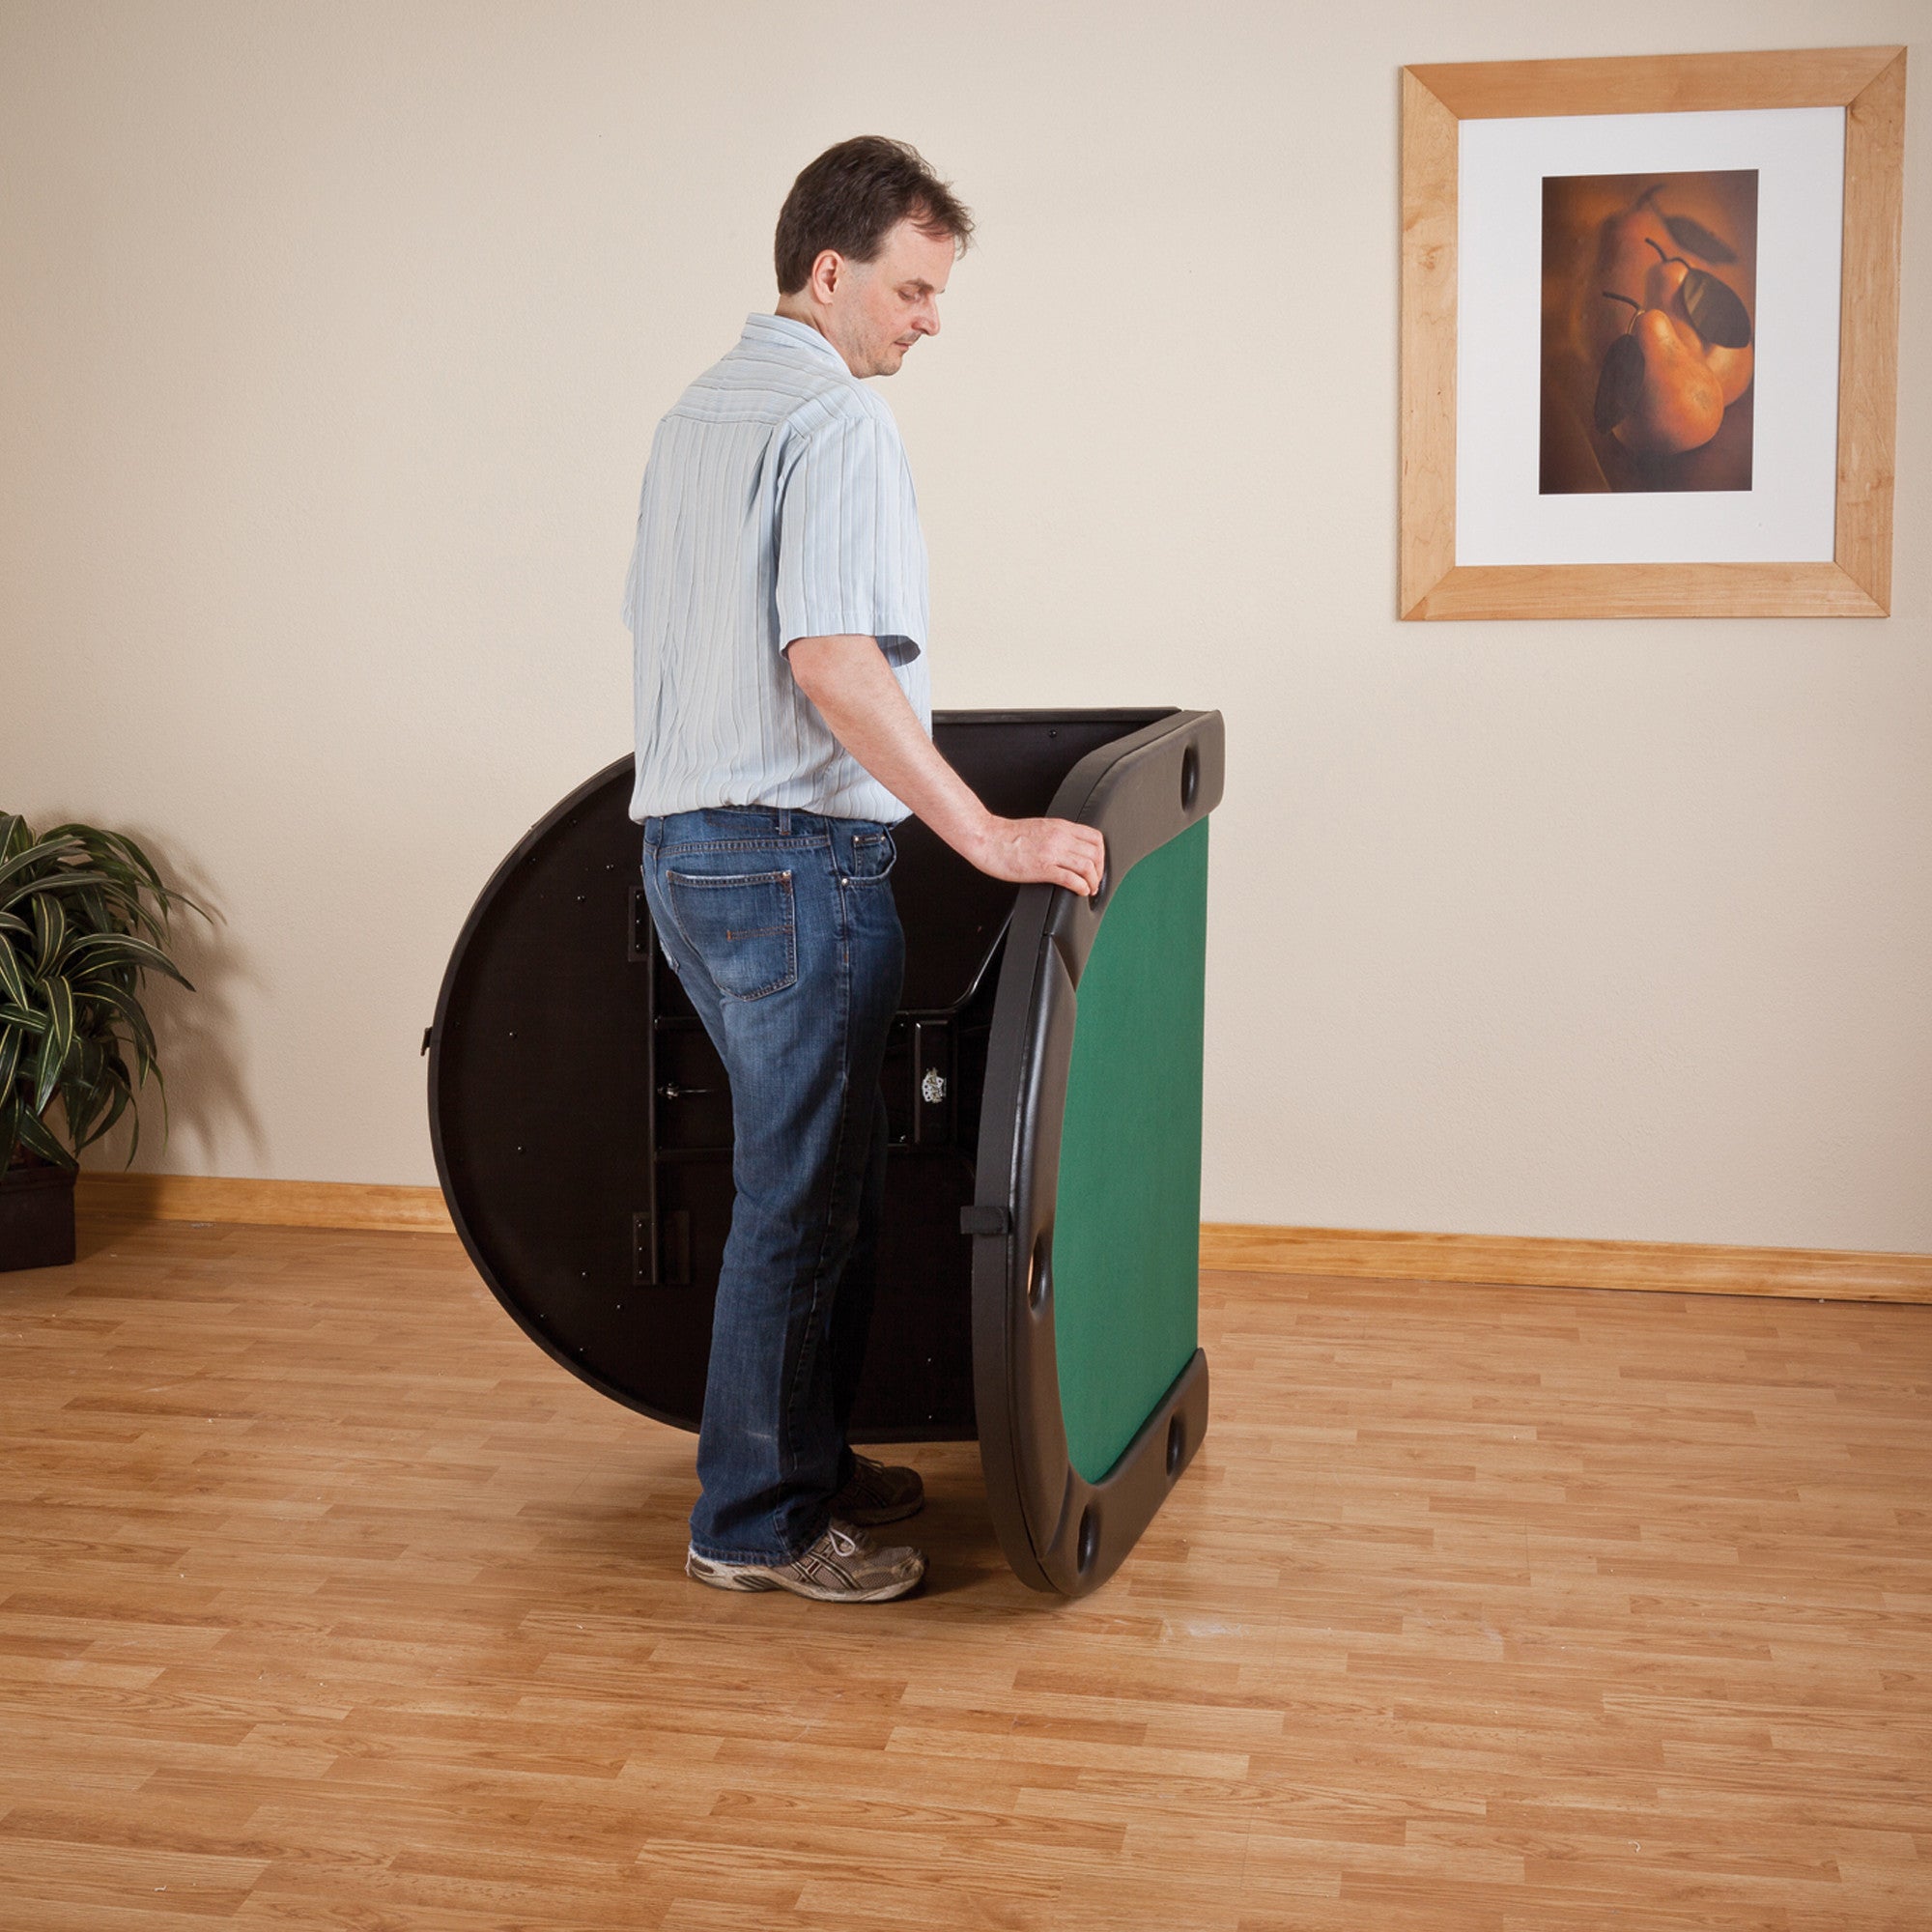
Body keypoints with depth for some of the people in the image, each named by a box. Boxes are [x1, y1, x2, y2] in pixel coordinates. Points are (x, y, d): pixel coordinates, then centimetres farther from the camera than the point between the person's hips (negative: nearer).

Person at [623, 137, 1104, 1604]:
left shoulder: (694, 415, 17)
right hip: (798, 854, -10)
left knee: (828, 1170, 18)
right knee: (802, 1193, -1)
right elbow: (833, 663, -24)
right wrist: (989, 836, -25)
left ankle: (810, 1457, 27)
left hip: (682, 844, 10)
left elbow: (656, 628, 24)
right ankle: (757, 1522, 8)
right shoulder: (838, 419, -13)